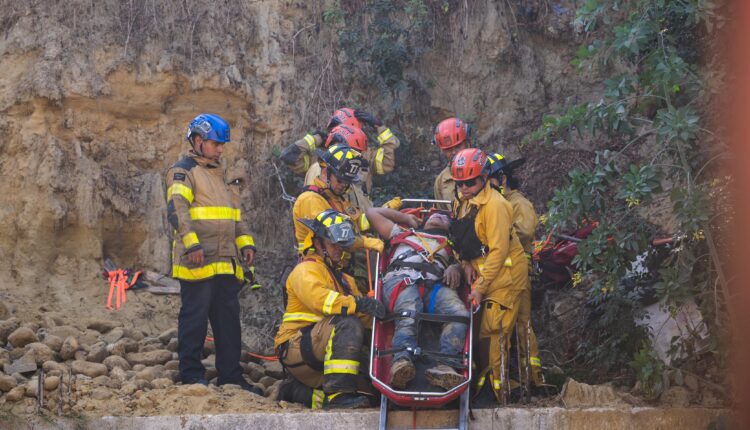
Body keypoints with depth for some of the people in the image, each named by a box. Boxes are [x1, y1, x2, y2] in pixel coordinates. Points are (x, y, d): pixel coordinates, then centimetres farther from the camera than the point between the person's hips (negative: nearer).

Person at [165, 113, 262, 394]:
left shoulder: (220, 175, 25)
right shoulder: (183, 171, -2)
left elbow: (236, 214, 29)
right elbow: (177, 210, -14)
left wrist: (245, 242, 15)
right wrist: (191, 243, -24)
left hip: (226, 262, 8)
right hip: (198, 261, -8)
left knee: (229, 318, 7)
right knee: (195, 316, -5)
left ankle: (231, 376, 11)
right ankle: (191, 373, 1)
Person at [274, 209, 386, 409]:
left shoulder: (343, 278, 25)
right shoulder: (306, 270, -3)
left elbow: (365, 317, 13)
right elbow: (317, 297, -26)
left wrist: (380, 318, -8)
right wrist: (357, 304, -37)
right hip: (296, 346, -9)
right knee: (348, 325, -31)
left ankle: (296, 391, 10)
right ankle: (337, 394, -38)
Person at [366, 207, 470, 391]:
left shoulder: (451, 244, 42)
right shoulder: (402, 233, 43)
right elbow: (372, 212, 46)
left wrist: (456, 267, -1)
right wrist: (407, 218, 50)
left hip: (435, 285, 1)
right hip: (401, 278, -1)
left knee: (460, 314, -34)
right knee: (408, 316, -37)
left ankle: (445, 366, -51)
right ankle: (402, 362, -62)